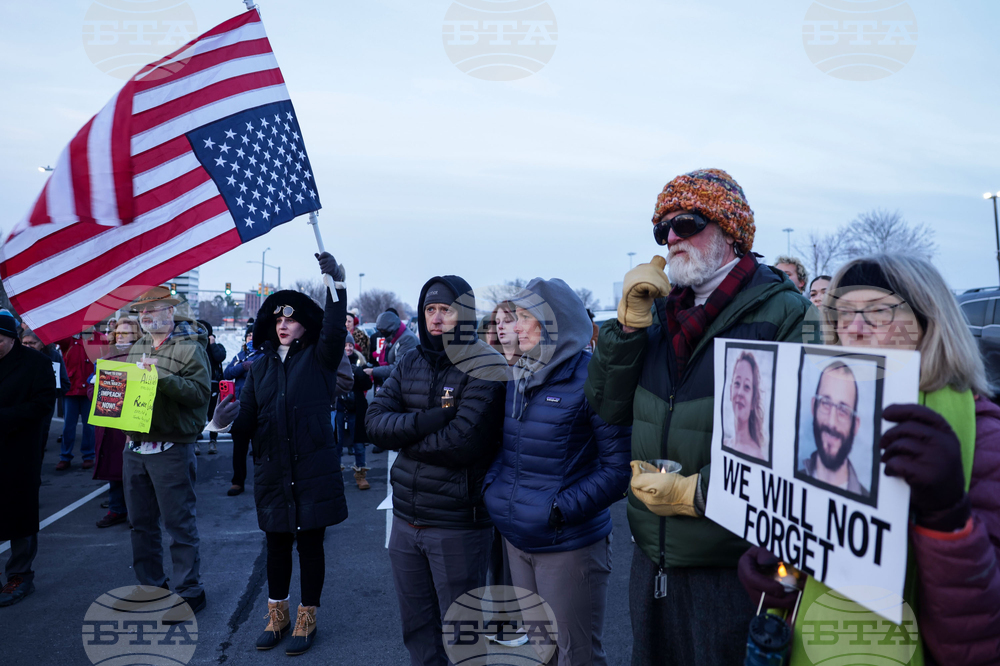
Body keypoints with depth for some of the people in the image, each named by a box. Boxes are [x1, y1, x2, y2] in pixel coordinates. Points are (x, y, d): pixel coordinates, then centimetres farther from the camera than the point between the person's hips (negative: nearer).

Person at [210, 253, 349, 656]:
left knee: (310, 545, 9)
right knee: (276, 545, 16)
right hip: (272, 473, 4)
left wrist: (337, 284, -37)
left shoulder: (319, 358, -2)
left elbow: (335, 332, -24)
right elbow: (247, 421, 1)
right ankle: (277, 616, 35)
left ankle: (307, 618, 27)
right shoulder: (261, 365, 7)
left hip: (313, 471, -3)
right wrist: (228, 421, -22)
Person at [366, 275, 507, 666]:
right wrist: (427, 421, -21)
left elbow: (463, 443, -24)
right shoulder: (410, 364, 5)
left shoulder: (484, 370, -13)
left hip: (457, 524, -6)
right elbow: (374, 421, -4)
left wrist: (401, 435, -10)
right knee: (416, 626, 21)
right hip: (405, 518, 6)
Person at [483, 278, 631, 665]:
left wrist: (563, 509, -21)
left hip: (569, 545, -7)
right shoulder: (518, 379, 7)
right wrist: (490, 488, 2)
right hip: (517, 539, 7)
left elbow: (619, 467, -17)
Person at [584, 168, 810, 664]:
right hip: (653, 555, 6)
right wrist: (630, 319, -8)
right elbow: (608, 408, 3)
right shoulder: (664, 312, 7)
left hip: (735, 566, -5)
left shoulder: (783, 314, -12)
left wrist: (696, 492, -19)